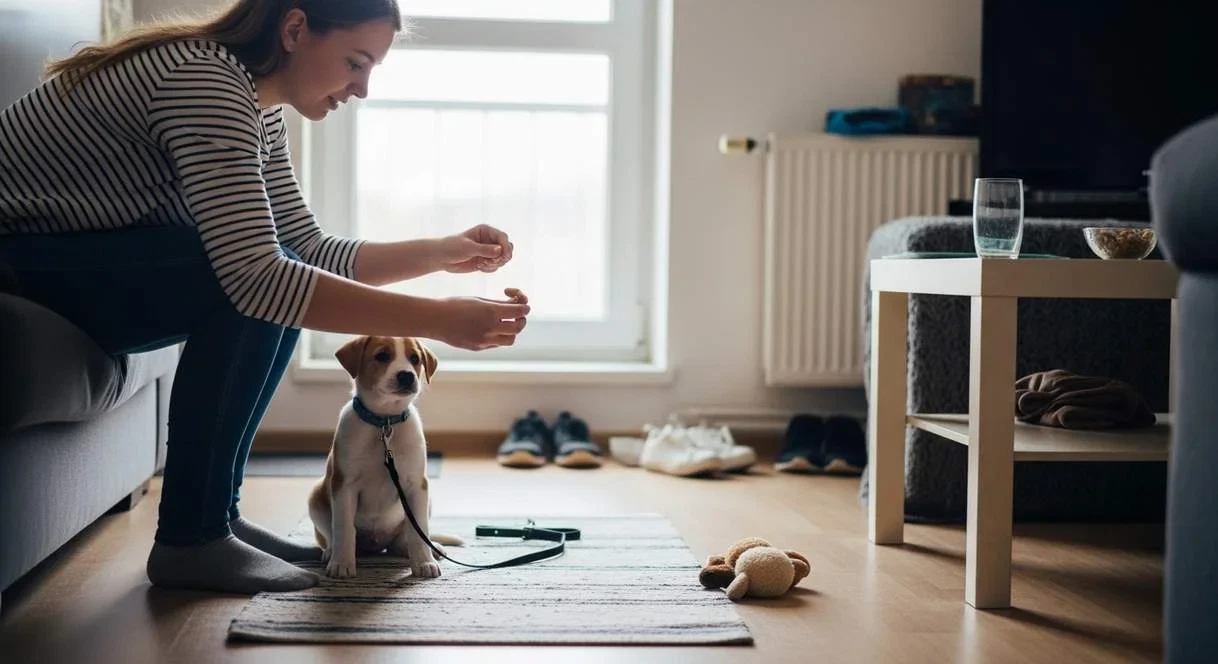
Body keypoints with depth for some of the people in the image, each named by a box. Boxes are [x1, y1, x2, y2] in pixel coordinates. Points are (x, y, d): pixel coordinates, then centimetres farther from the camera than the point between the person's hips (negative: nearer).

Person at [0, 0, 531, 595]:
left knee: (285, 284, 1)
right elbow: (252, 274, -36)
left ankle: (215, 514, 5)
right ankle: (189, 539, -15)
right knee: (261, 289, -24)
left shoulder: (257, 109, 5)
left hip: (88, 265, 10)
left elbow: (307, 250, 8)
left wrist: (443, 252, -3)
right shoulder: (205, 83, -25)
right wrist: (437, 319, -35)